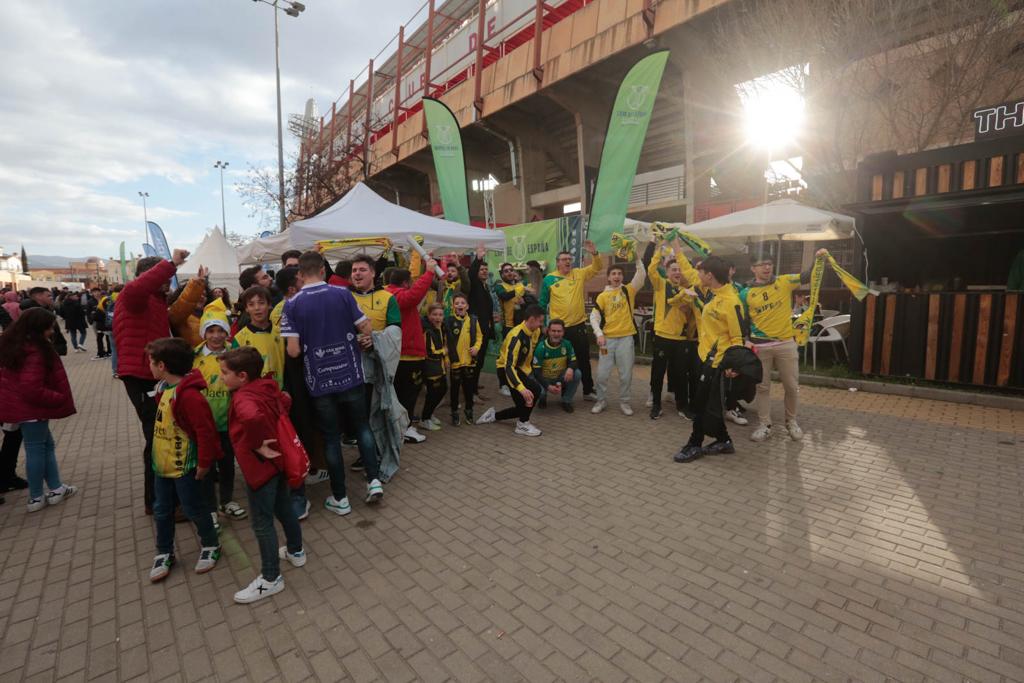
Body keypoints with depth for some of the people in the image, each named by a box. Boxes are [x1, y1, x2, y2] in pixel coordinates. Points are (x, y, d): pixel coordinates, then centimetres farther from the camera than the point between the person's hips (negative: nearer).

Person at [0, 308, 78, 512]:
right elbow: (32, 390, -28)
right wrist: (60, 398, -16)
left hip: (18, 405, 10)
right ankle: (36, 498, 14)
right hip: (31, 408, -10)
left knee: (46, 445, 17)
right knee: (36, 450, 3)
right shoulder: (34, 352, -24)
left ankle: (56, 488, 24)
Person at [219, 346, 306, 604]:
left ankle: (271, 578, 20)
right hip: (277, 461, 9)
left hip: (259, 466, -9)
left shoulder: (243, 398, -24)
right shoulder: (267, 387, 1)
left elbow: (253, 418, -48)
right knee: (284, 508, 24)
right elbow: (284, 401, 22)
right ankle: (295, 551, 43)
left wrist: (256, 445, -30)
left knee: (262, 522, 5)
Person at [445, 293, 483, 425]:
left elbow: (479, 336, 9)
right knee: (455, 387, 10)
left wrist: (476, 347, -7)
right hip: (455, 360, -3)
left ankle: (469, 410, 32)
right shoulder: (448, 321, -10)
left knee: (469, 386, 14)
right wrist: (446, 357, -12)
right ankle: (455, 412, 24)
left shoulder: (473, 320, -1)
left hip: (469, 359, 3)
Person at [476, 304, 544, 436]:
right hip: (506, 369, -8)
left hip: (521, 369, 8)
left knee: (524, 407, 9)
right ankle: (522, 425, -10)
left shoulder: (535, 332, -5)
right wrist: (522, 388, -48)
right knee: (535, 389, -27)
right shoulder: (516, 336, -30)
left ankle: (493, 416, 28)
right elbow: (508, 366, -38)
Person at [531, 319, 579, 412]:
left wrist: (570, 368, -33)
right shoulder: (541, 347, -19)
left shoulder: (566, 344, -11)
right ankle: (543, 397, 10)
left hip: (561, 378, 3)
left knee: (576, 374, -25)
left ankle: (566, 401, -2)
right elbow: (536, 371, -18)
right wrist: (548, 386, -32)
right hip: (545, 379, -2)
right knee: (538, 391, -33)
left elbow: (573, 361, -6)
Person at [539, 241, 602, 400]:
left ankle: (588, 391, 24)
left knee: (584, 360, 11)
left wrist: (594, 253, -20)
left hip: (578, 325, 2)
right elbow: (543, 303, 2)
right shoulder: (549, 279, -2)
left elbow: (597, 267, -2)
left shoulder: (579, 274, 4)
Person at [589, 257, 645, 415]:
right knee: (602, 374, 3)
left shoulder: (629, 290, 5)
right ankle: (601, 401, 20)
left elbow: (641, 273, -8)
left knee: (626, 374, 6)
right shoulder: (602, 296, 4)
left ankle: (624, 402, 22)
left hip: (626, 338, 0)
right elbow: (594, 317, 0)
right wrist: (599, 334, -12)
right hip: (608, 339, 0)